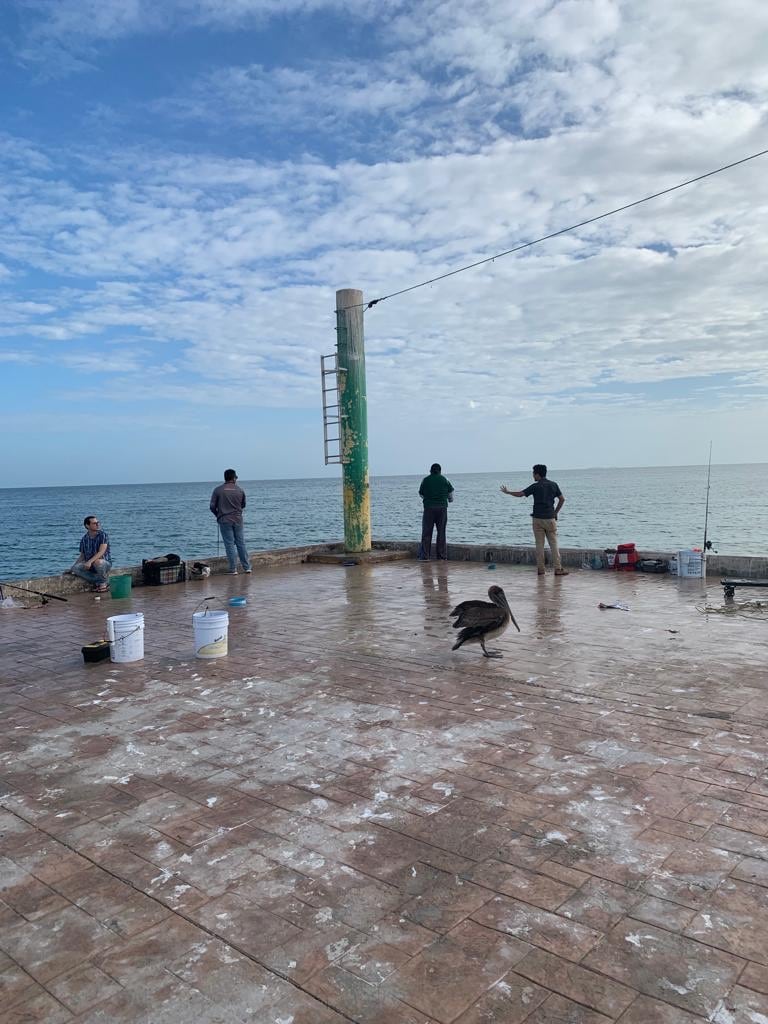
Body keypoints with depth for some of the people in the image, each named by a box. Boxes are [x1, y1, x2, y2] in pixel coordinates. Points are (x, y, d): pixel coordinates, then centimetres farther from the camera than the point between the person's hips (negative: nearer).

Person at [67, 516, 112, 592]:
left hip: (105, 563, -4)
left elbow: (101, 552, -22)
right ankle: (98, 581, -14)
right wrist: (71, 568, 8)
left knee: (97, 562, -38)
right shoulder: (84, 539, 4)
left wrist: (90, 561, -35)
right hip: (90, 565, 4)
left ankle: (103, 583, -13)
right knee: (76, 568, -22)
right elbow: (82, 556, 14)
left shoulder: (103, 535, -10)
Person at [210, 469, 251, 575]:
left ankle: (233, 569, 2)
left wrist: (218, 515, 15)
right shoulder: (240, 490, 1)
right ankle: (247, 567, 14)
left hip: (224, 520, -2)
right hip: (238, 520, 2)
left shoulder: (218, 490, -5)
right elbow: (243, 505, 12)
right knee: (241, 543, 11)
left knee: (229, 544, 1)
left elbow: (212, 507, -3)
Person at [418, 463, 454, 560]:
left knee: (426, 532, 2)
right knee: (441, 532, 9)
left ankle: (425, 556, -4)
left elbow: (421, 494, 7)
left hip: (429, 508, -1)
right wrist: (450, 499, 32)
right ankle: (442, 555, 9)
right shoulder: (444, 480, 4)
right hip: (442, 508, 1)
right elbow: (450, 493, 10)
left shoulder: (426, 480, 1)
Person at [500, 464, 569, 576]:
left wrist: (507, 492, 13)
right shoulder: (553, 485, 3)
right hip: (550, 518, 2)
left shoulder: (535, 486, -6)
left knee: (539, 545, 4)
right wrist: (555, 512, 12)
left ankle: (540, 569, 5)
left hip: (537, 519, -2)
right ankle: (558, 569, -1)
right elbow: (562, 499, 4)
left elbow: (520, 494, -2)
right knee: (553, 544, 4)